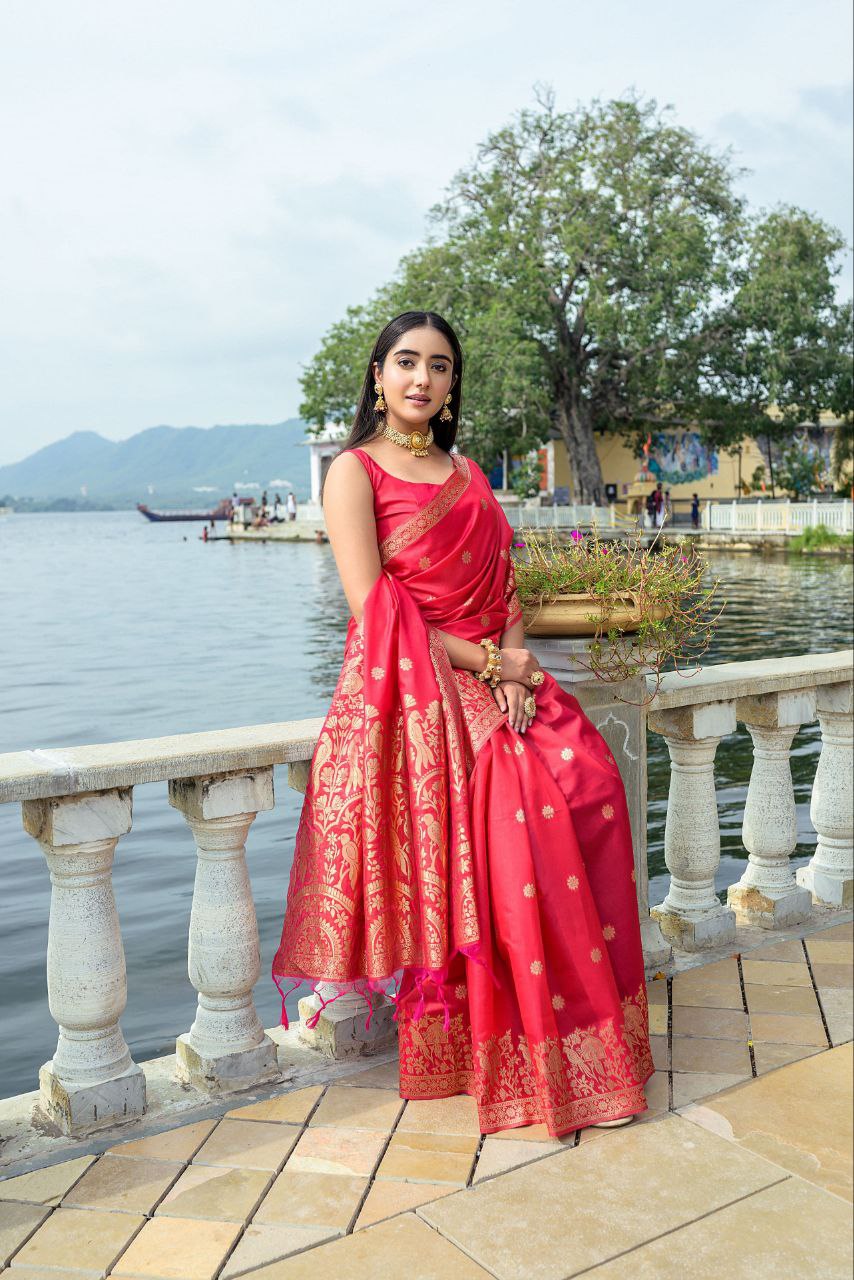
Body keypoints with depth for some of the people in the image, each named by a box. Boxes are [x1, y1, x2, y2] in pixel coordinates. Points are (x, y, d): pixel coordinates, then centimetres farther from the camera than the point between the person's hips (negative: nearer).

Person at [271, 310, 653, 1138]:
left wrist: (514, 669, -4)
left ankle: (576, 1035, -3)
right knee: (507, 843, -20)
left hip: (493, 684, 6)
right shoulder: (355, 472, 0)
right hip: (409, 694, -6)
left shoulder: (467, 474, 21)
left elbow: (503, 588, 15)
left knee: (586, 783, -15)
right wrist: (484, 661, -10)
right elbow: (373, 610, -10)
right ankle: (502, 1060, -3)